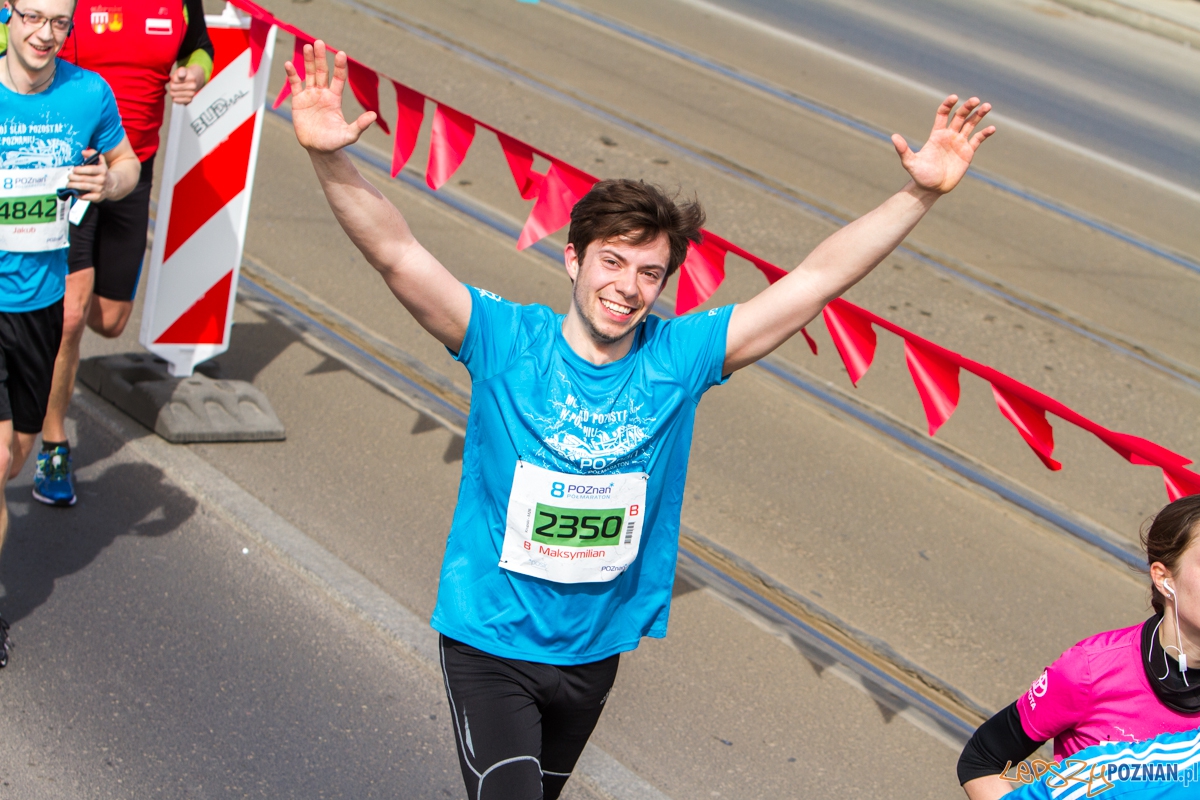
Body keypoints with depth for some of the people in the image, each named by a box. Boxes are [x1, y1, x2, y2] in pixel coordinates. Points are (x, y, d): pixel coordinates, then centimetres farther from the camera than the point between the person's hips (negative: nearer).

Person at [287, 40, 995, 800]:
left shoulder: (679, 356, -9)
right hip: (491, 642, -4)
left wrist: (920, 193, -16)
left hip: (594, 651, 4)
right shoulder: (507, 342, -15)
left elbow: (819, 279, -10)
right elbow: (398, 254, -26)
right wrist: (332, 160, -42)